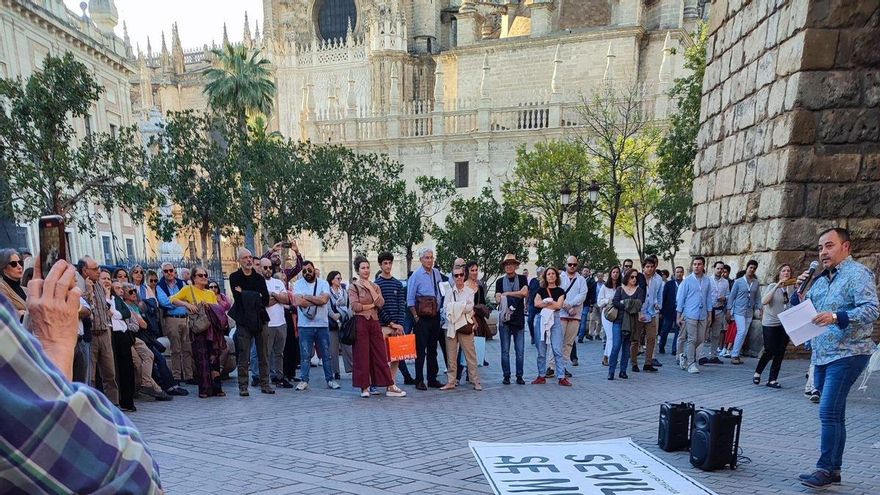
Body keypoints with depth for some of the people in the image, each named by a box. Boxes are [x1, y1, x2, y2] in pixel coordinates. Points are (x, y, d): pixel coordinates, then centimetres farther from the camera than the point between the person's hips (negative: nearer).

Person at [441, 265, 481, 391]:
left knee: (470, 354, -1)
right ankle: (451, 382, 12)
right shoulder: (449, 292, 8)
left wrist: (454, 307, -7)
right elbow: (445, 309, -2)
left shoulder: (470, 292, 6)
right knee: (451, 355, 5)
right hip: (450, 326, 2)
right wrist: (462, 307, -11)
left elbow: (470, 308, -7)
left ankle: (476, 381, 5)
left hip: (465, 325, -1)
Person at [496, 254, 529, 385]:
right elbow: (497, 299, -2)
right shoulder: (500, 281, 9)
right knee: (505, 350, 3)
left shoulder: (522, 279, 6)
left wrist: (507, 293, -8)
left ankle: (519, 376, 12)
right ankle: (506, 375, 11)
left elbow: (525, 293, -12)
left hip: (519, 319, 0)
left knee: (520, 350, 2)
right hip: (504, 319, 1)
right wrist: (499, 299, -26)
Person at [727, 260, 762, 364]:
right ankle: (734, 355, -10)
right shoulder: (738, 281, -1)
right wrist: (729, 309, -3)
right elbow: (732, 296, 0)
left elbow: (758, 297, 11)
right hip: (739, 310, -4)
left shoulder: (757, 283, 8)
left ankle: (735, 354, 12)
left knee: (744, 334, 5)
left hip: (749, 312, 4)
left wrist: (758, 309, -1)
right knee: (741, 331, -15)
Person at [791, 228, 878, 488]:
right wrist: (800, 290, 0)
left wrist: (836, 317, -31)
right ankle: (834, 469, 22)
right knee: (834, 415, 13)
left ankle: (825, 469, -3)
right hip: (821, 356, 8)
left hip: (846, 354, -8)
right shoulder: (821, 278, 15)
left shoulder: (857, 274, -8)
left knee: (829, 412, -12)